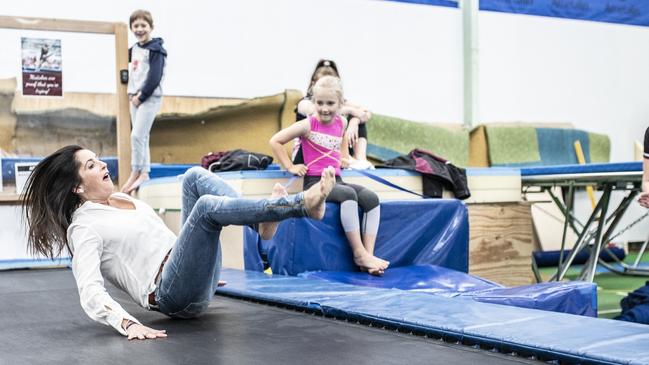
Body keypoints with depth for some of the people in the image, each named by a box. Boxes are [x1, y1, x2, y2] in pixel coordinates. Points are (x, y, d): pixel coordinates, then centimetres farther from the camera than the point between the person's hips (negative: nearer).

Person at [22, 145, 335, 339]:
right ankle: (302, 204, -29)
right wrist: (127, 324, -36)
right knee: (207, 206, -29)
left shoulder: (121, 198, 20)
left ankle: (263, 222, -18)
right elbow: (91, 293, -19)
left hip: (191, 278, 9)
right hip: (173, 294, -9)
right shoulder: (84, 228, -6)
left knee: (196, 176, 1)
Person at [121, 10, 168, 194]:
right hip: (135, 97, 8)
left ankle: (136, 172, -3)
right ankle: (144, 173, 14)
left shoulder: (156, 49, -10)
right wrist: (132, 93, 2)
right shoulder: (133, 49, 13)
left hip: (150, 97, -8)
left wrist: (141, 96, -13)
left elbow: (155, 77, -16)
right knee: (141, 137, 9)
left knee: (137, 135, -13)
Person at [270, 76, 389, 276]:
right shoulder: (308, 125, -7)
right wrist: (290, 167, -5)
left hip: (336, 180, 6)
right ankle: (359, 253, -29)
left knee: (372, 198, -18)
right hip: (315, 183, -6)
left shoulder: (342, 123, 9)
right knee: (349, 195, -34)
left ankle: (369, 254, -22)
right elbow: (275, 141, -3)